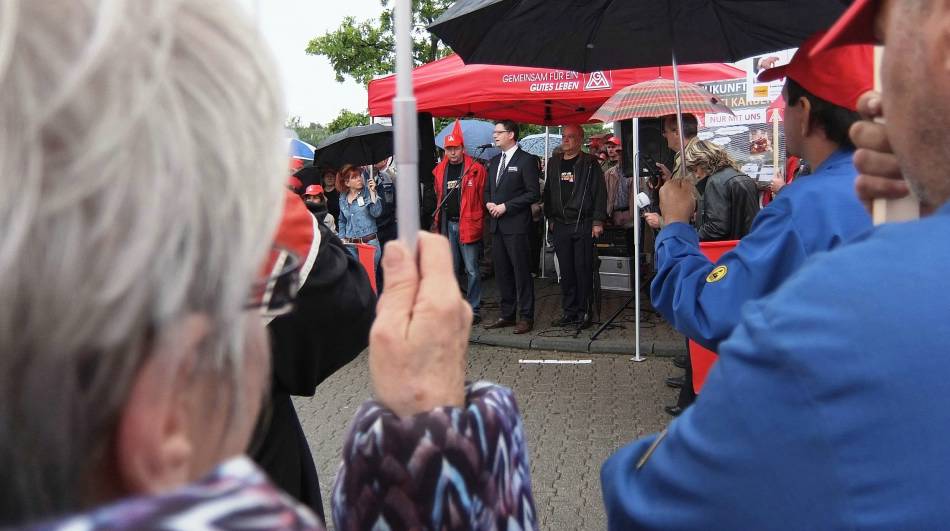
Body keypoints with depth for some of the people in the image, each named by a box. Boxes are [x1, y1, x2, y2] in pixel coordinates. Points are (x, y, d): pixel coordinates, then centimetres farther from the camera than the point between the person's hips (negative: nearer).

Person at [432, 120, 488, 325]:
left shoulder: (476, 169, -5)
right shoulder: (440, 171, 9)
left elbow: (483, 197, -5)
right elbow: (438, 198, 14)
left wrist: (478, 222, -8)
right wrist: (437, 224, 10)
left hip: (468, 225, -5)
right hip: (447, 225, 5)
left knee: (471, 270, -2)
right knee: (451, 269, 13)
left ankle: (474, 310, 7)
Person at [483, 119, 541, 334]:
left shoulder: (526, 160, -6)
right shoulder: (494, 161, 16)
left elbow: (534, 193, -11)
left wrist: (505, 206, -14)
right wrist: (489, 203, 1)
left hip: (517, 226, -7)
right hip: (497, 225, 7)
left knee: (521, 272, -3)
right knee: (502, 272, 11)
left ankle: (526, 317, 5)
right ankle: (507, 315, 21)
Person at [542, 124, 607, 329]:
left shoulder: (590, 163, -1)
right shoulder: (554, 163, 14)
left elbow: (599, 192, -4)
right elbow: (548, 192, 18)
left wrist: (598, 221, -10)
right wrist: (550, 218, 13)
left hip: (583, 225, -4)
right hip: (560, 225, 4)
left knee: (583, 269, -2)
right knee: (566, 271, 7)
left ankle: (584, 312, 6)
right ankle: (569, 311, 15)